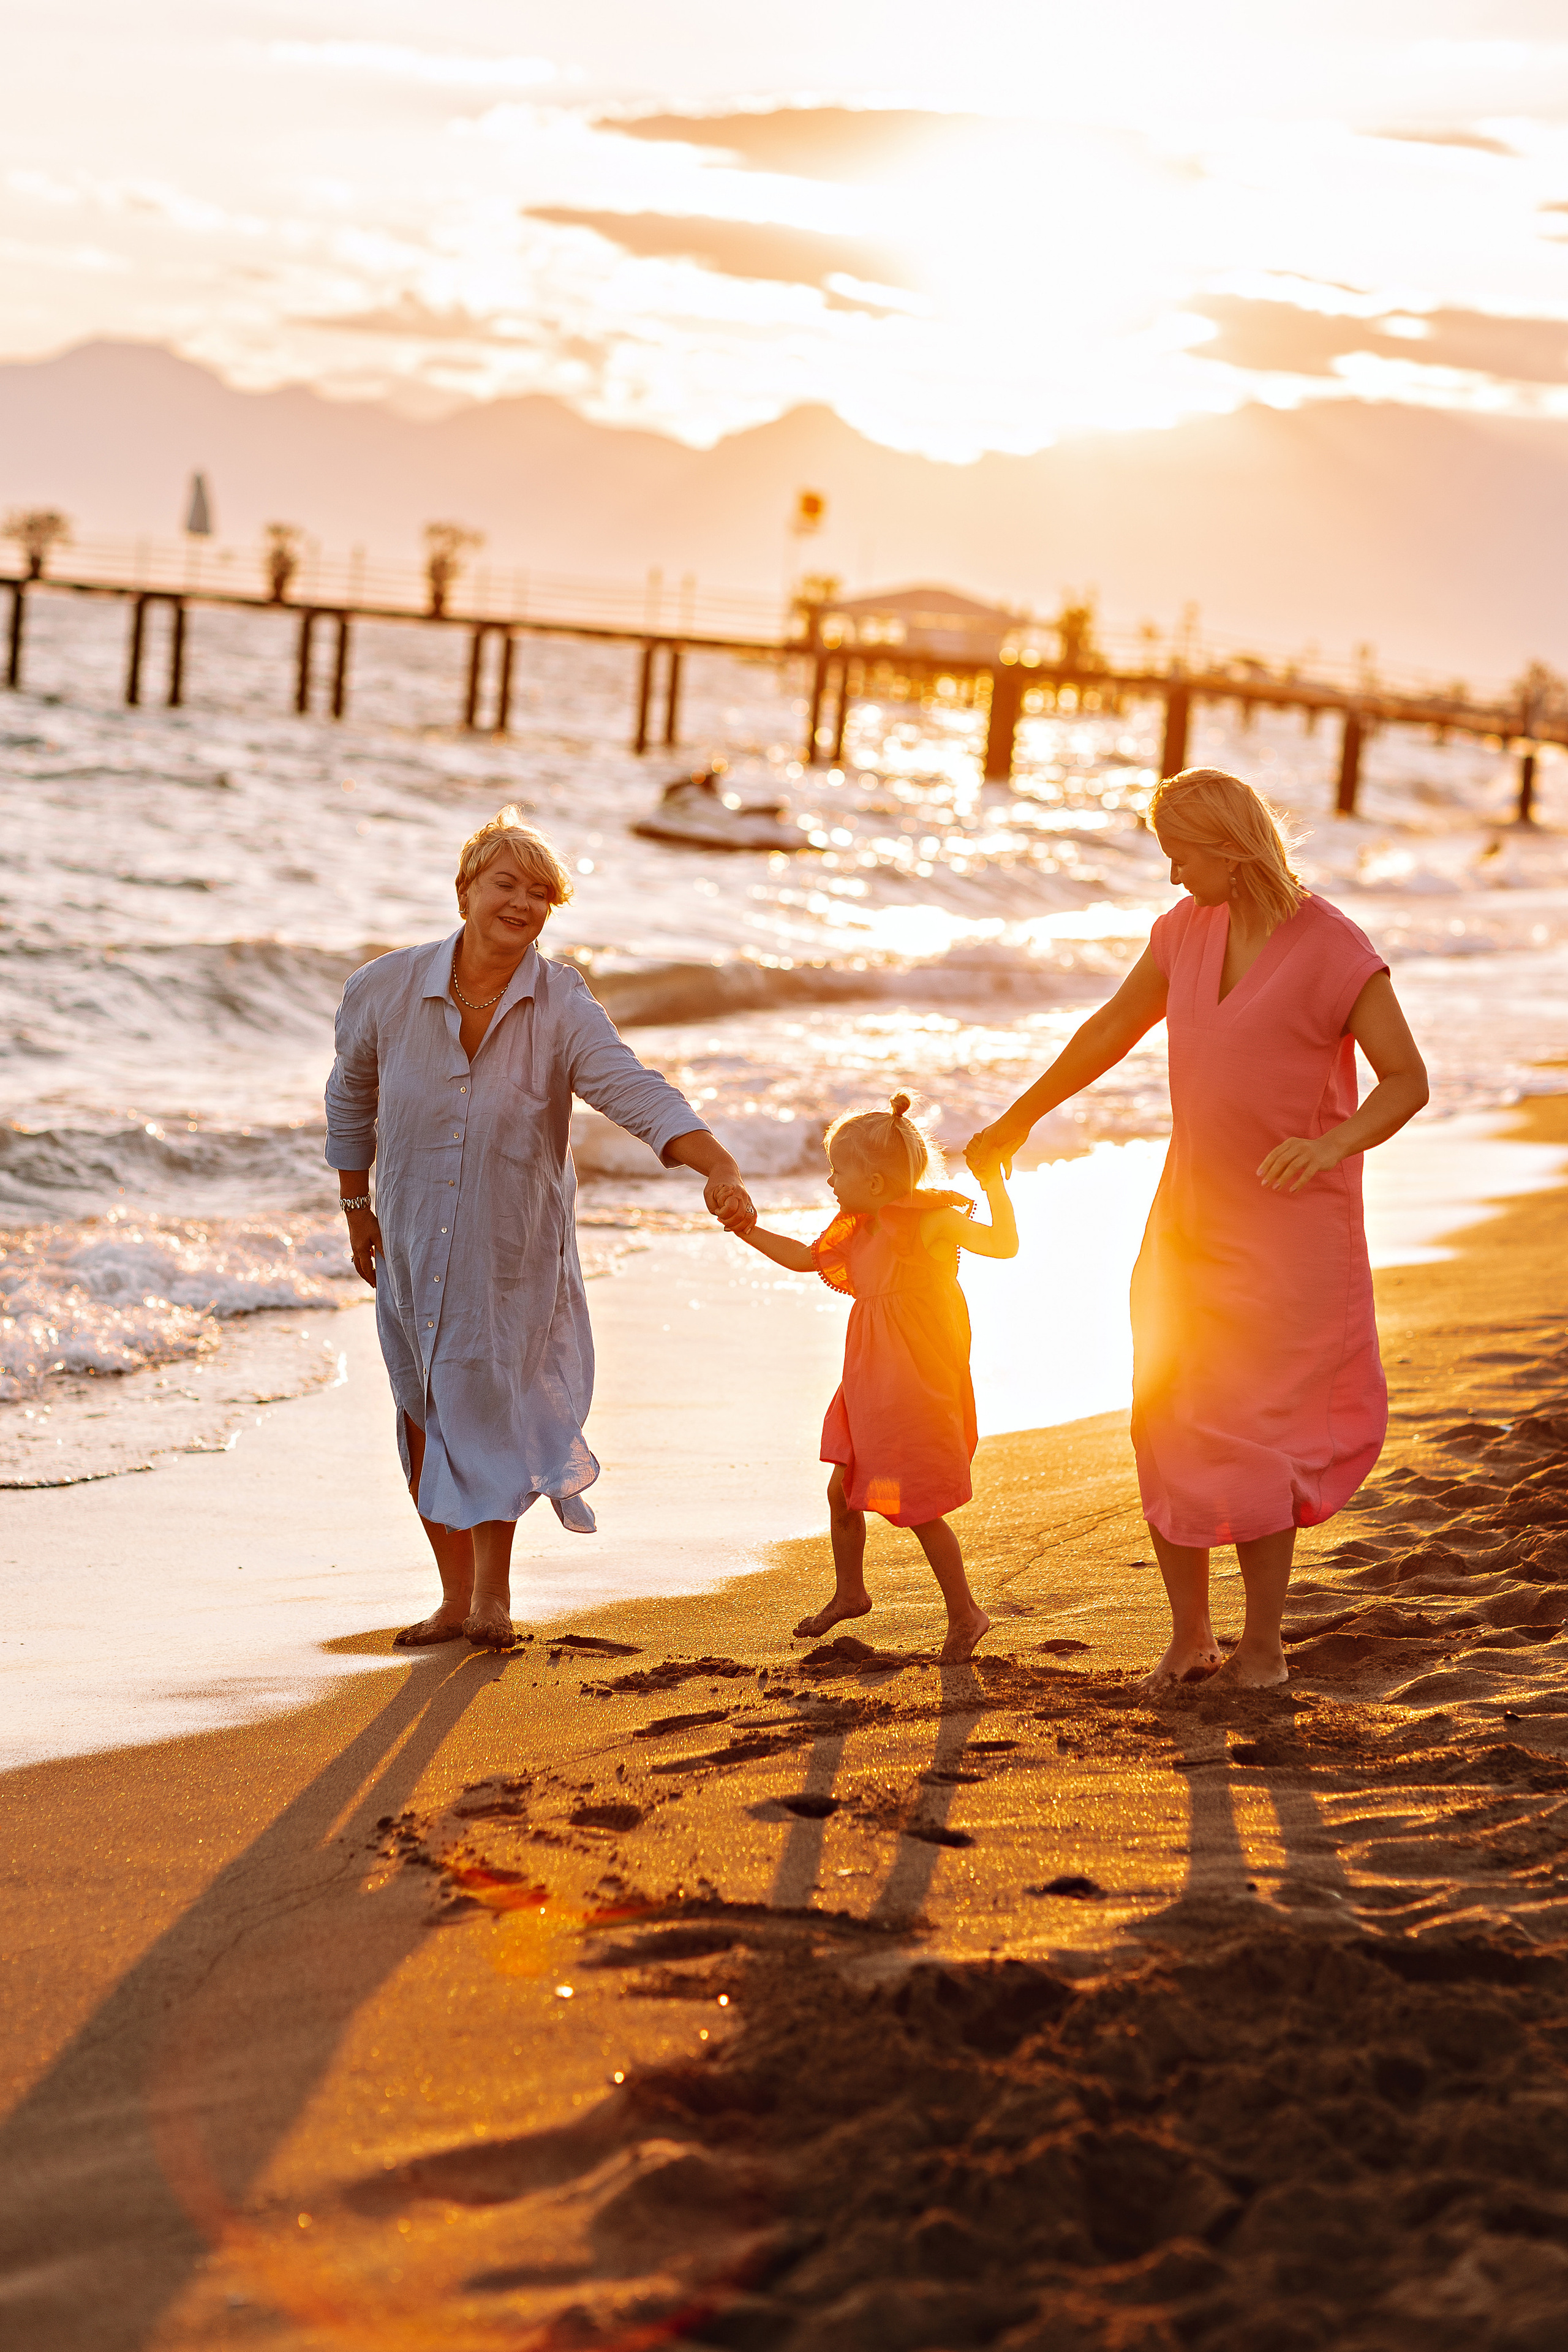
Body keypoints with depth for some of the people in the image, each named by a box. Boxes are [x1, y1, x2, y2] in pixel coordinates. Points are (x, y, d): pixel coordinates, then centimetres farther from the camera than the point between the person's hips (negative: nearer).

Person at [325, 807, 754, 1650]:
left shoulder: (562, 1008, -17)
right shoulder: (385, 990, -11)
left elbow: (638, 1093, -30)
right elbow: (351, 1096, 8)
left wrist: (721, 1170, -46)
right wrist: (356, 1211, 13)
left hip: (514, 1248, -2)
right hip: (413, 1241, 2)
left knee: (490, 1408, 3)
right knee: (426, 1419, 7)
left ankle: (494, 1592, 23)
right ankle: (456, 1596, 22)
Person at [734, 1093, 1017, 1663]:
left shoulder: (933, 1221, -17)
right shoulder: (858, 1228, 7)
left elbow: (1004, 1245, -24)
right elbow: (805, 1258, 19)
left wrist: (993, 1184, -33)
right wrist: (748, 1231, 12)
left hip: (920, 1390, -8)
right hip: (871, 1386, 8)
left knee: (919, 1508, -4)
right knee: (842, 1491, 14)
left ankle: (965, 1613, 10)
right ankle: (849, 1593, 35)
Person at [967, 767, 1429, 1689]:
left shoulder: (1338, 949, -18)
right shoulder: (1191, 925, 2)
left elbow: (1409, 1082, -18)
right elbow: (1114, 1028, 14)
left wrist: (1335, 1143, -37)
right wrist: (1020, 1119, 21)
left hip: (1293, 1224, -6)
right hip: (1193, 1214, 6)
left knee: (1248, 1436, -9)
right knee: (1167, 1430, 3)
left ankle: (1264, 1643, 8)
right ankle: (1191, 1634, 17)